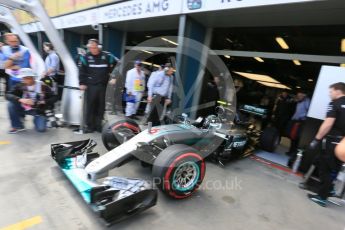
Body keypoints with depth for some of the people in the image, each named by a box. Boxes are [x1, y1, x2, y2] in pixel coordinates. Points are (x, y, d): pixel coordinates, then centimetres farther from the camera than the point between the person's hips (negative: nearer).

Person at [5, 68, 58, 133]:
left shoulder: (42, 86, -12)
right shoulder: (20, 86, -6)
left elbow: (54, 98, -12)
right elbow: (8, 95, -15)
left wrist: (44, 102, -29)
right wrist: (20, 100, -33)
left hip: (38, 111, -3)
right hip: (24, 108, 3)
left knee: (41, 129, -20)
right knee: (11, 104, -24)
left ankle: (36, 119, 18)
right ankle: (17, 126, -7)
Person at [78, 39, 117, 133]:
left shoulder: (107, 56, 1)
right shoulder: (85, 57, 0)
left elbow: (115, 64, 15)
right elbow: (81, 71, 1)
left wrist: (109, 73, 10)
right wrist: (82, 83, -4)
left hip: (103, 85, 1)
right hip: (90, 86, -1)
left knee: (101, 106, 7)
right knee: (90, 106, -1)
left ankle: (98, 125, 19)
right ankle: (89, 125, 10)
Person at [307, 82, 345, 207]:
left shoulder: (335, 104, -11)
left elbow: (328, 124, -20)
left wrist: (317, 139, -16)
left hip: (333, 141, -7)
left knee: (325, 169, 3)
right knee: (334, 168, 21)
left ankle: (322, 197, 10)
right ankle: (329, 189, 32)